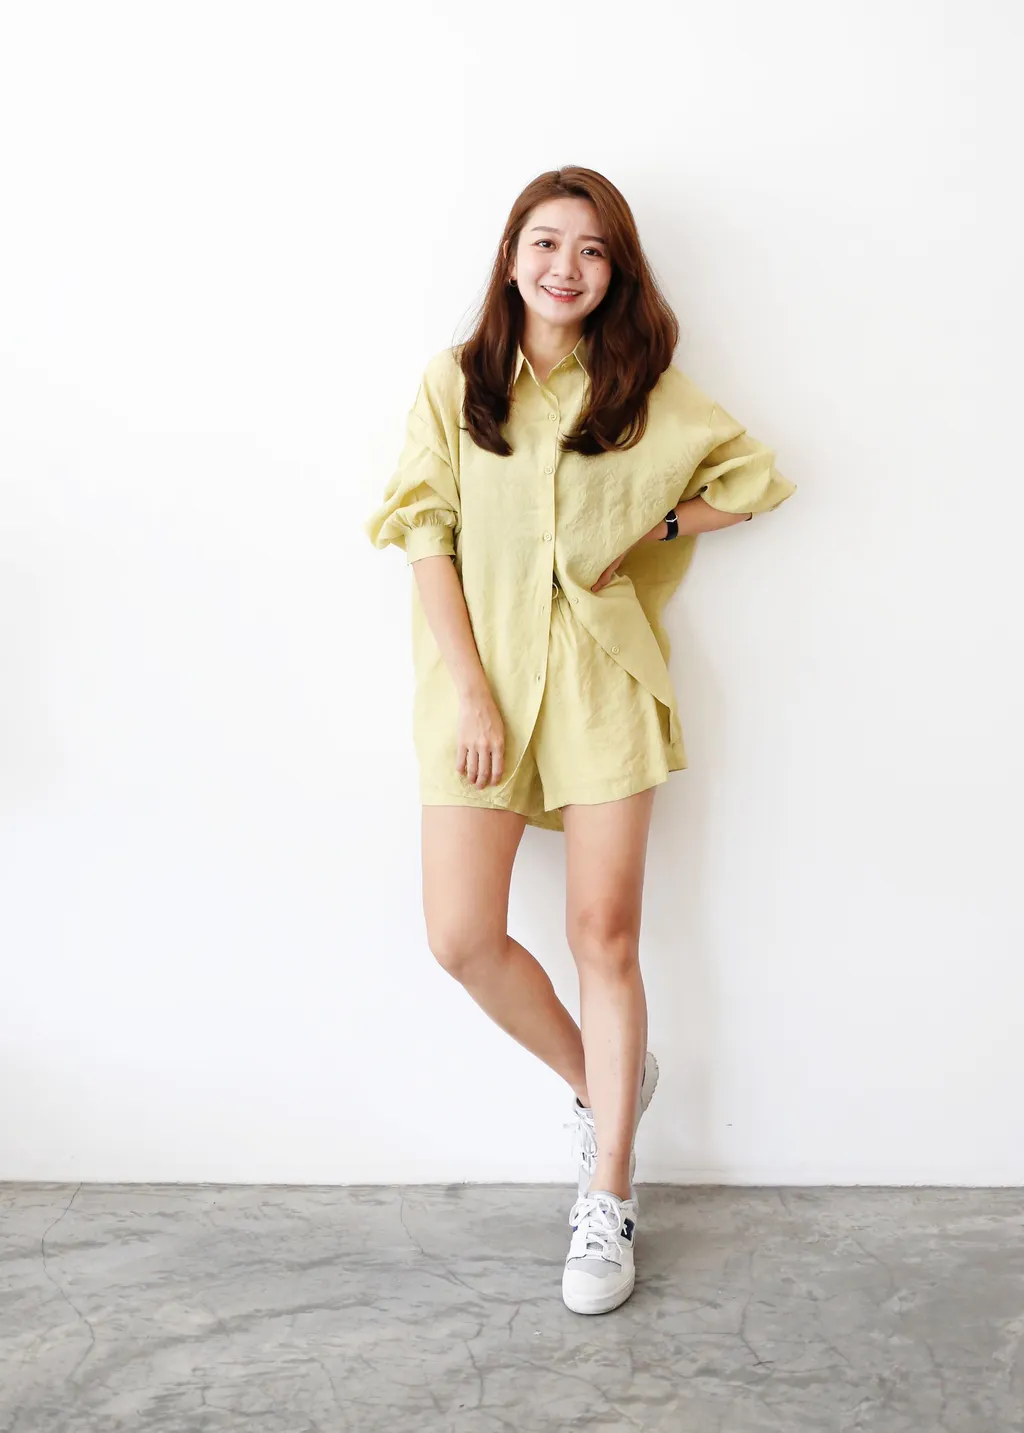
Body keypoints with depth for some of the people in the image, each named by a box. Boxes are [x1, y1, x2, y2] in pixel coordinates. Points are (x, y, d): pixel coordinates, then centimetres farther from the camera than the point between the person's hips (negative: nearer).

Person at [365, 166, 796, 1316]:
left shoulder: (646, 387, 7)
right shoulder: (454, 381, 5)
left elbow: (752, 481, 15)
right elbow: (427, 538, -2)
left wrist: (648, 529, -1)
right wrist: (469, 691, -10)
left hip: (603, 679, 0)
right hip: (484, 674, 1)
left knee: (604, 936, 0)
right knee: (463, 937, -6)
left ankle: (607, 1198, 13)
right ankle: (601, 1083, 22)